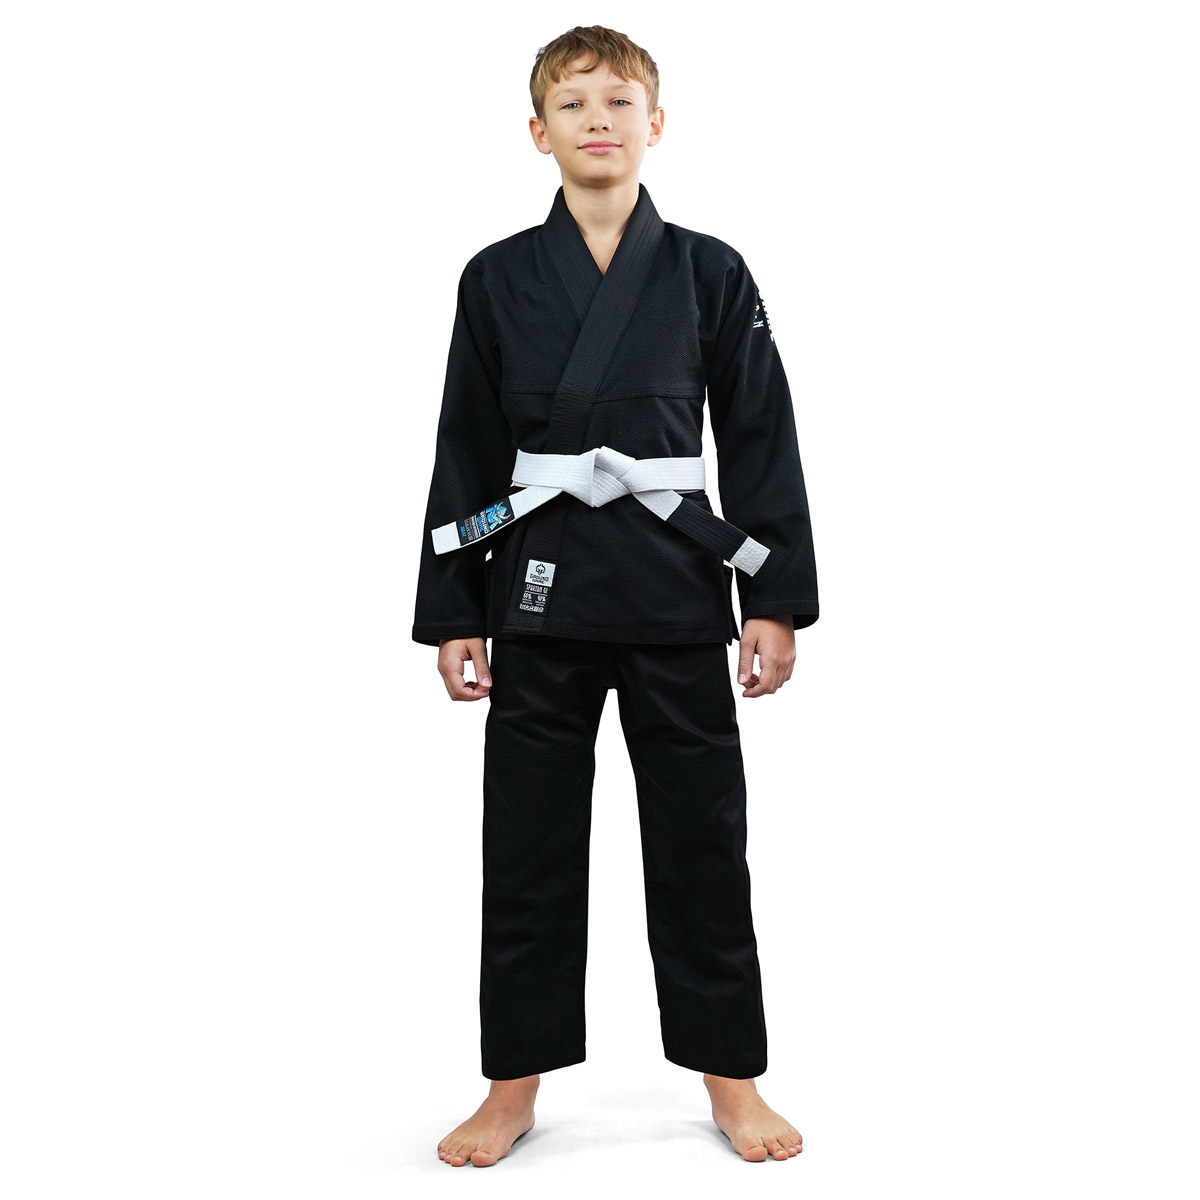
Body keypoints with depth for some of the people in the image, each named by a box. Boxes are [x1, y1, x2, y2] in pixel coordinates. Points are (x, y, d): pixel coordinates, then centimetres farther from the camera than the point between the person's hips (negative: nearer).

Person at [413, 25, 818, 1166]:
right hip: (538, 589, 1)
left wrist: (775, 600, -1)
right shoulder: (497, 278, 5)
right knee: (529, 843, 7)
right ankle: (515, 1085, 24)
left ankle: (730, 1077, 25)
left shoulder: (710, 274, 3)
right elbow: (466, 453, 5)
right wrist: (451, 614, 2)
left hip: (676, 587, 0)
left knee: (699, 836, 8)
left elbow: (761, 444, 4)